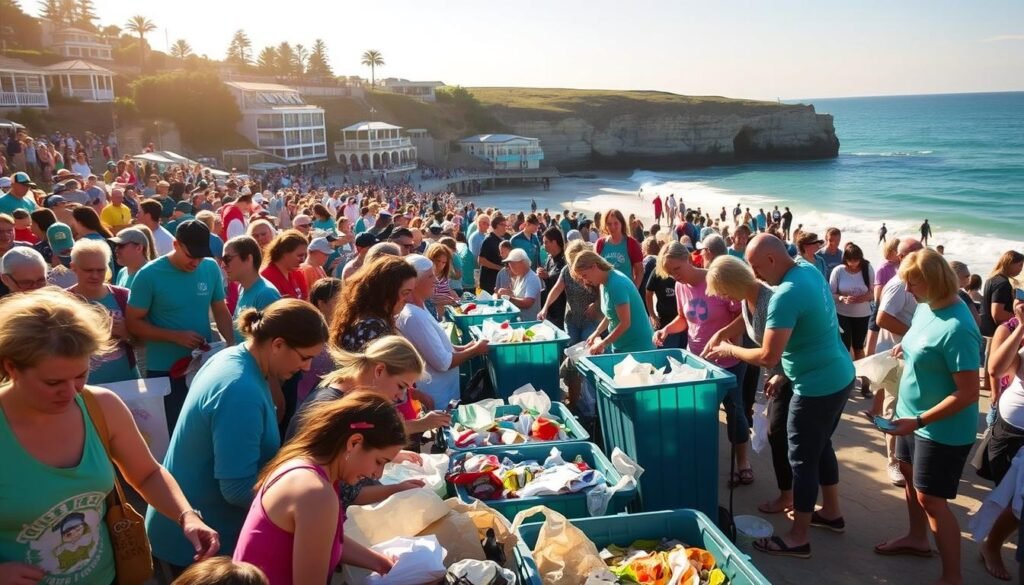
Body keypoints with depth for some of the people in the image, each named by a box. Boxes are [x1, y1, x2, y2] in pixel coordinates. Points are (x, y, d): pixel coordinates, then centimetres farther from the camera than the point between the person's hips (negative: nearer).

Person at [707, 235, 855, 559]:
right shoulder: (810, 270, 3)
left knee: (802, 458, 2)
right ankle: (831, 511, 41)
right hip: (839, 376, 10)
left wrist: (729, 350, -9)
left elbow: (768, 357, -25)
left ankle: (798, 537, 14)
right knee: (821, 446, 25)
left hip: (817, 386, -10)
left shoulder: (785, 296, -26)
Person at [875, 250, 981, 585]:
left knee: (930, 498, 0)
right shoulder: (926, 306, -2)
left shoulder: (957, 328, -29)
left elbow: (968, 394, -28)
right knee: (910, 474, 24)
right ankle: (917, 538, 46)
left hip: (943, 429, -9)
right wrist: (906, 349, 0)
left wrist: (918, 421, -28)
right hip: (915, 417, 9)